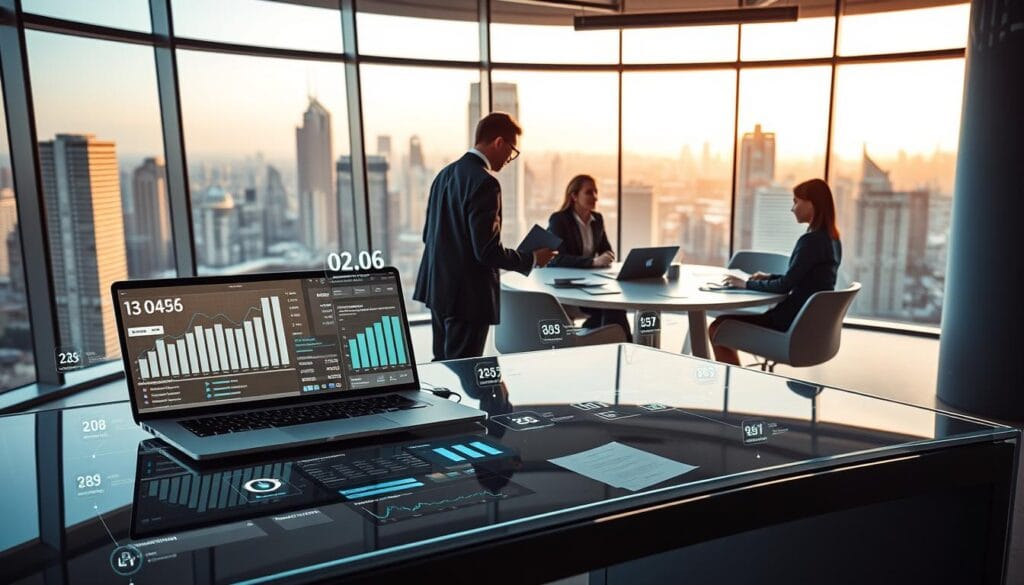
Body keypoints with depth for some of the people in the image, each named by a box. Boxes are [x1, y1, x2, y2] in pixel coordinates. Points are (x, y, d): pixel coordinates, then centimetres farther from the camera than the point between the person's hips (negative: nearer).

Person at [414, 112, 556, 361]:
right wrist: (532, 258, -8)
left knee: (443, 366, 19)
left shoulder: (445, 174, 9)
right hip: (468, 294, -9)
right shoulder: (484, 182, -18)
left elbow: (429, 235, 15)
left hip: (438, 289, 9)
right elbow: (488, 251, -22)